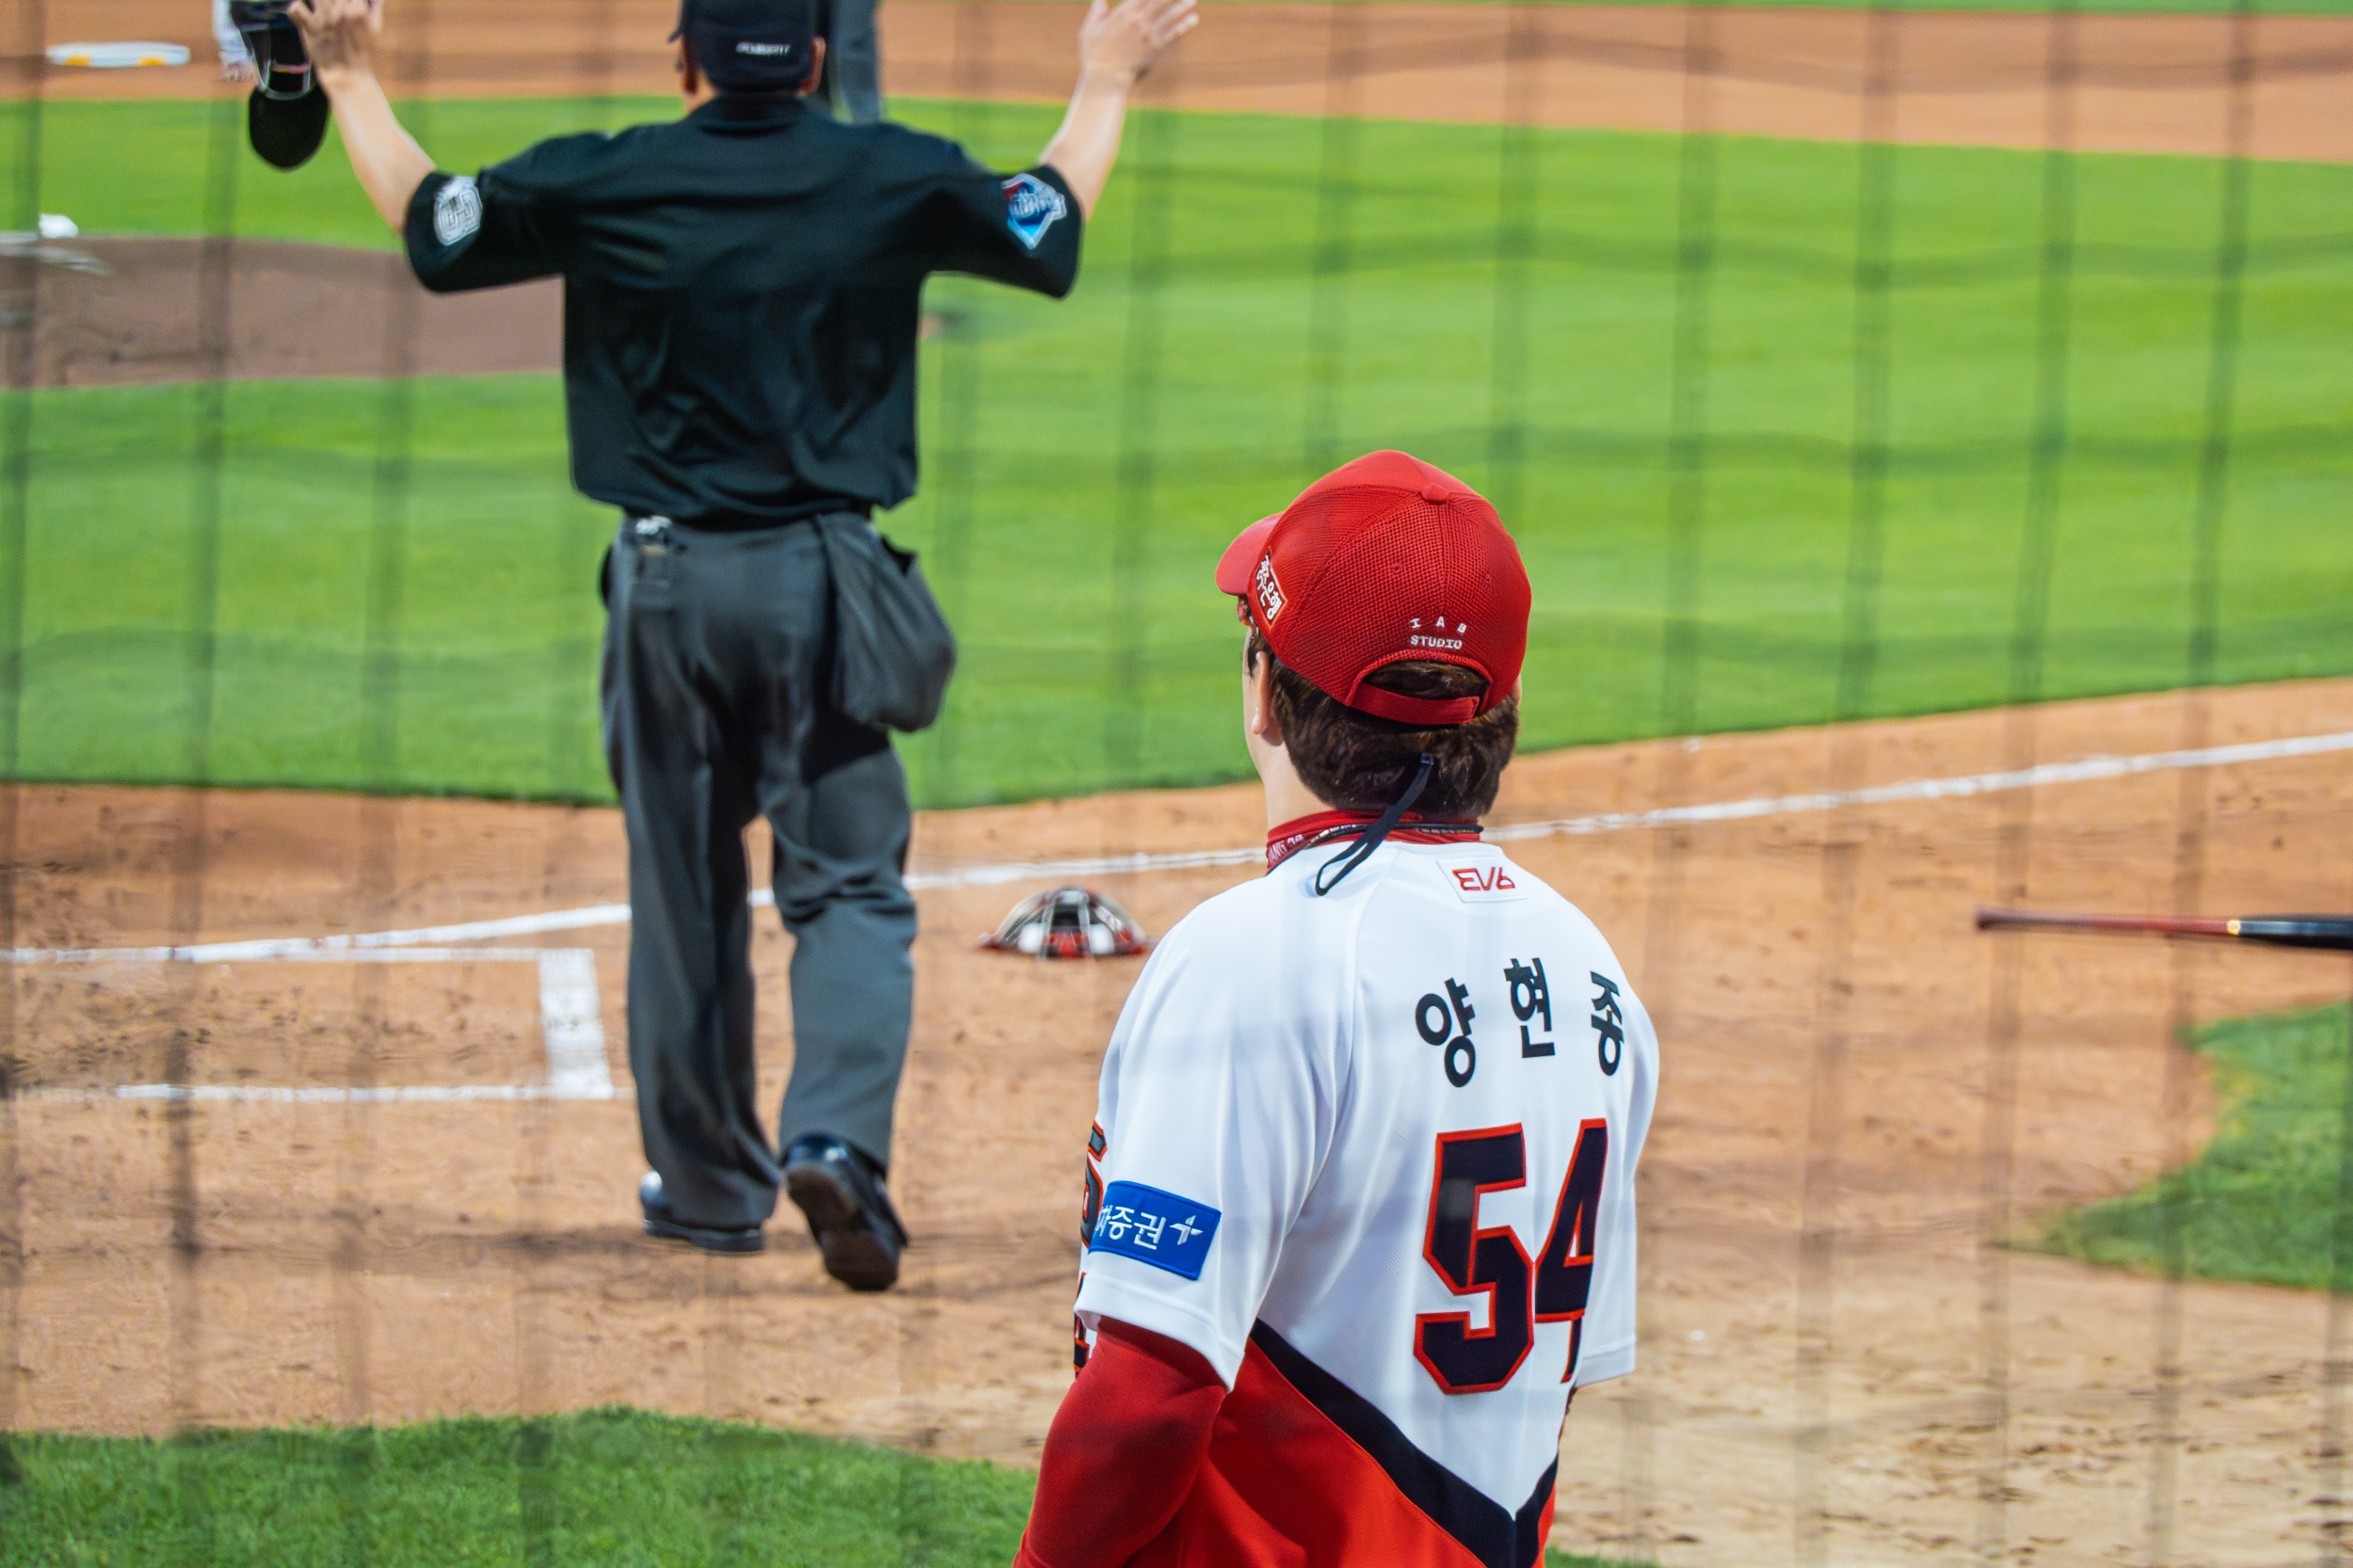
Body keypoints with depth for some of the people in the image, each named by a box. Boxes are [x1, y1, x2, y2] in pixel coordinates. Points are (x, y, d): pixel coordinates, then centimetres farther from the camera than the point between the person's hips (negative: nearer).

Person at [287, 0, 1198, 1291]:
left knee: (683, 889, 12)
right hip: (822, 573, 0)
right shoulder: (891, 178, -3)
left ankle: (710, 1181, 20)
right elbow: (1051, 231, 14)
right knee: (849, 883, 3)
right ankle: (836, 1135, -20)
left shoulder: (603, 183, -5)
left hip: (669, 578, 0)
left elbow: (425, 223, 8)